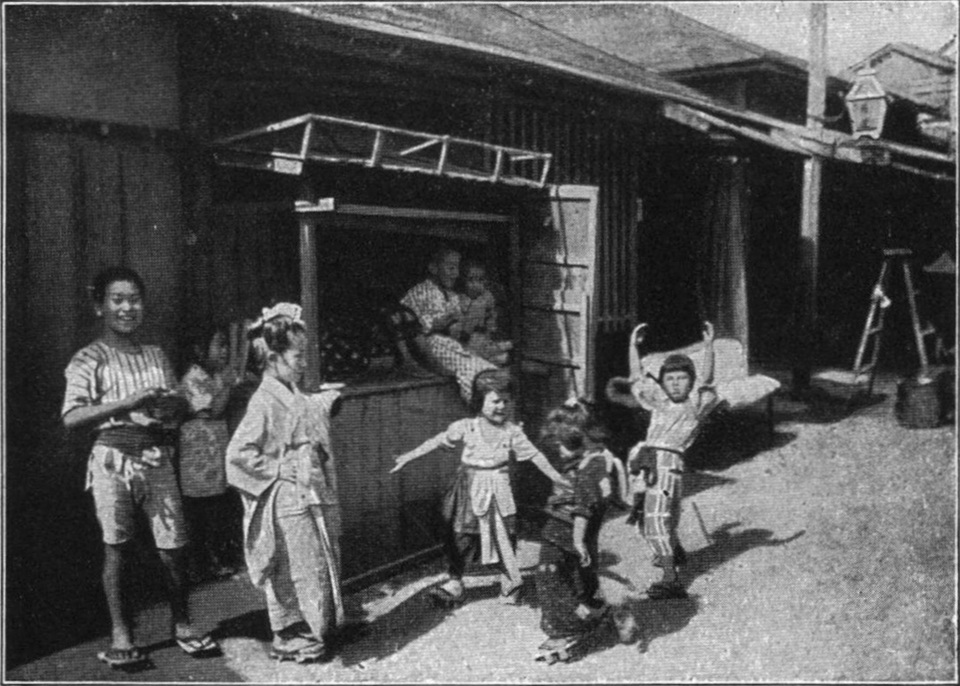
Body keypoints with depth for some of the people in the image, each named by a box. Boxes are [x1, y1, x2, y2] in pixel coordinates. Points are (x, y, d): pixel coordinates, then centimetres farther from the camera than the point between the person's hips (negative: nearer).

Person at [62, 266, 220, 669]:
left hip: (157, 458, 3)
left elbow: (179, 403, 19)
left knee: (172, 547, 2)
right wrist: (126, 403, -22)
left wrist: (168, 406, -5)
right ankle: (120, 633, 19)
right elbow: (71, 418, -13)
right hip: (113, 458, -3)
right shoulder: (90, 360, -2)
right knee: (116, 547, 4)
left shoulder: (156, 355, 13)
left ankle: (182, 624, 20)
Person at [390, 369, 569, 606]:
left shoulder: (512, 431, -1)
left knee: (503, 536, 6)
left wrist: (557, 478, -1)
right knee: (460, 536, 2)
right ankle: (455, 582, 16)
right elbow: (437, 441, -7)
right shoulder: (465, 428, -5)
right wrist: (407, 457, -11)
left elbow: (534, 455, 2)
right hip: (469, 491, 0)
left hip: (498, 492, 0)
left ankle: (510, 582, 24)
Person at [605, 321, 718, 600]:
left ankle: (671, 579, -20)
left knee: (657, 518, -17)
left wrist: (708, 346, -20)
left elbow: (707, 380, -9)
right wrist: (633, 345, 11)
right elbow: (638, 376, 19)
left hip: (668, 462, -6)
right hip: (645, 462, 6)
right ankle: (675, 552, 42)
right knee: (646, 519, 16)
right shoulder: (659, 400, 17)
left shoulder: (698, 403, 4)